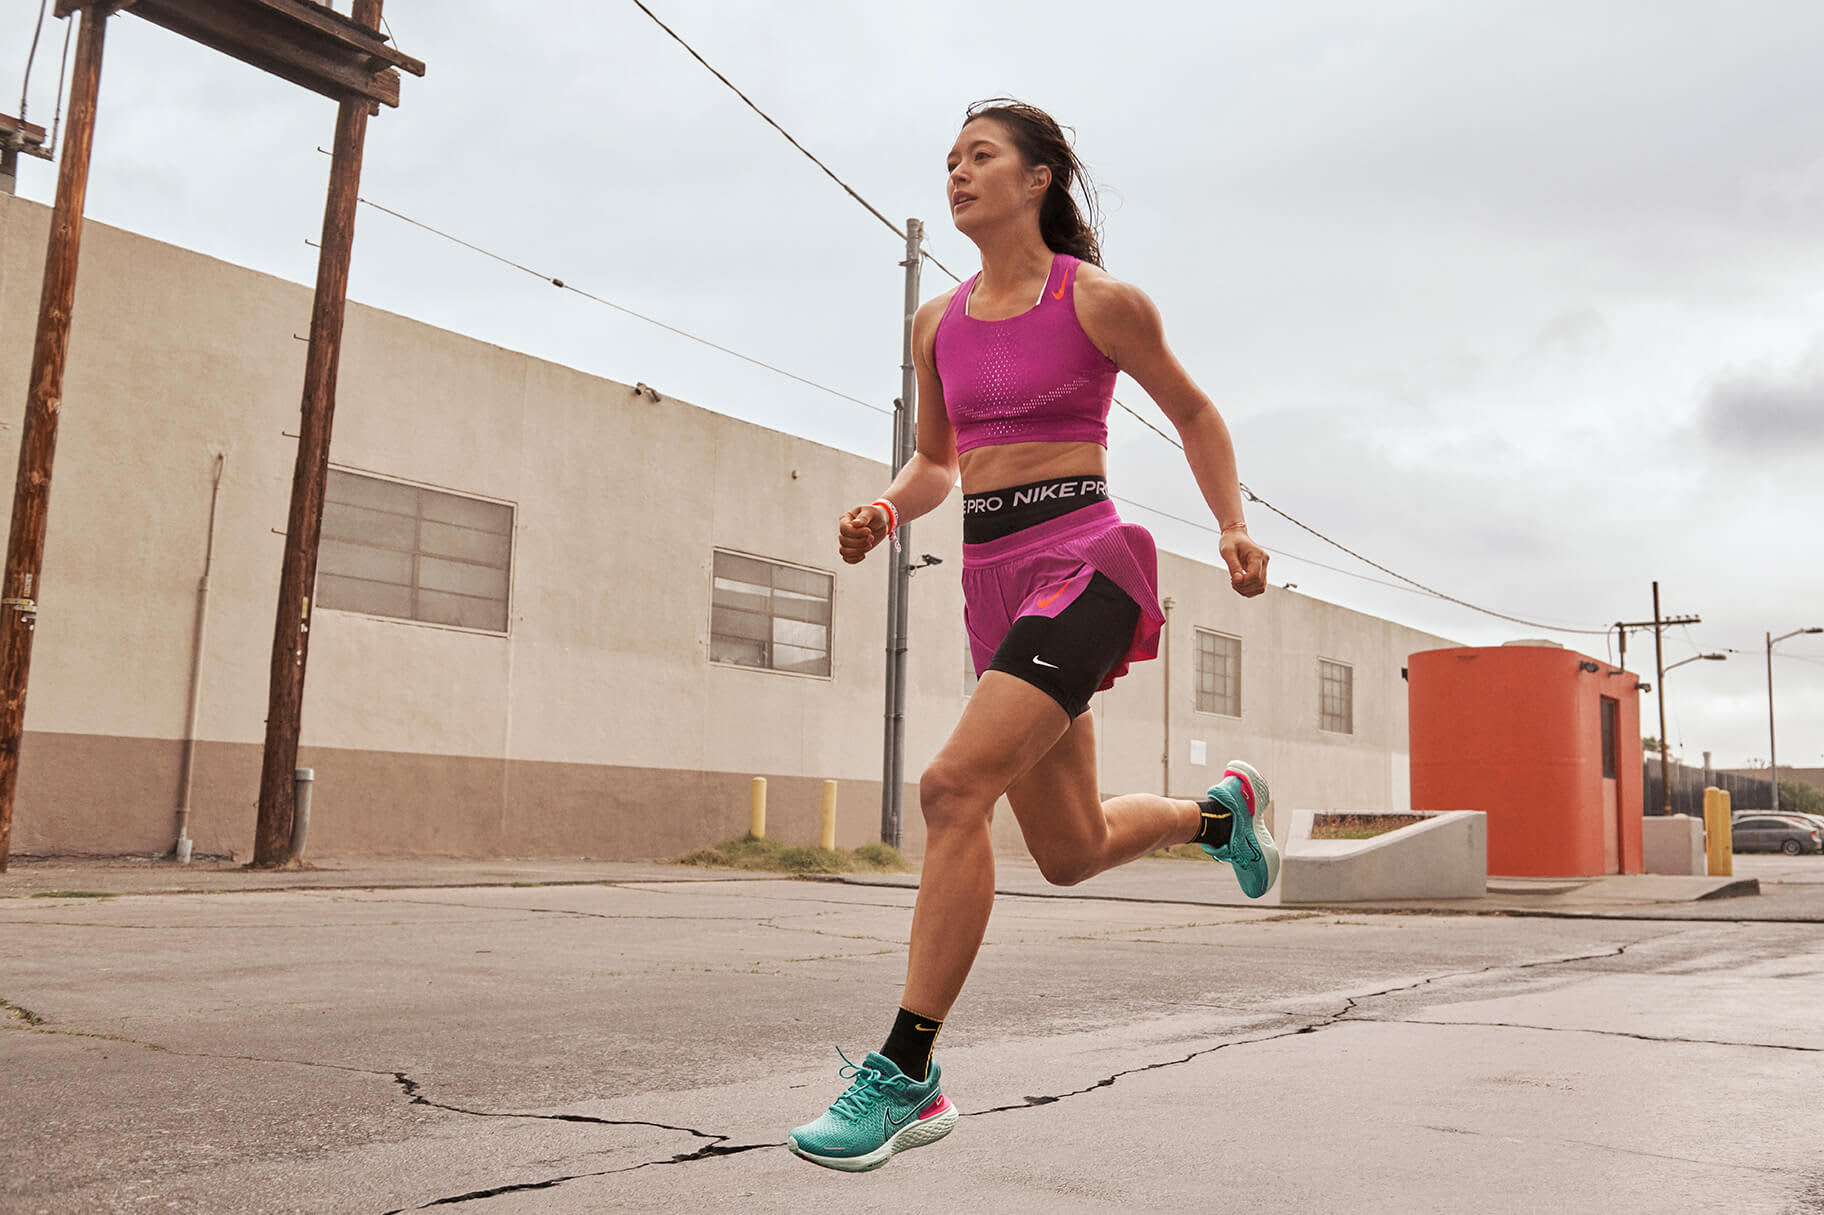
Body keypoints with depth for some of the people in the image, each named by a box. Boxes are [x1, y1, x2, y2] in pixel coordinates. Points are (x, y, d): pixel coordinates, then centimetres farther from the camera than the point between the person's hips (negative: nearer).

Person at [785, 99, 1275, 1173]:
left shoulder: (1100, 301, -2)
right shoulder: (939, 323, 12)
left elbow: (1194, 413, 10)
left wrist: (1235, 529, -2)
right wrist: (885, 510, 1)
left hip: (1083, 568, -7)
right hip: (994, 584, 7)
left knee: (952, 787, -25)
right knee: (1072, 853, 14)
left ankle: (906, 1077, -15)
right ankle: (1220, 811, 45)